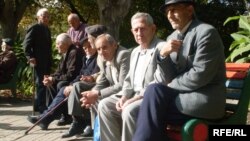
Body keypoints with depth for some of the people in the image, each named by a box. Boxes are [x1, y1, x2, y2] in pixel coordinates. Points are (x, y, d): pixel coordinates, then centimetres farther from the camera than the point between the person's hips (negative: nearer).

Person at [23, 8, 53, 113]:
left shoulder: (47, 29, 17)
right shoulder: (34, 28, -8)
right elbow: (26, 44, -14)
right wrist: (30, 58, -21)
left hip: (46, 61, 8)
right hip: (38, 61, -8)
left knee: (45, 83, 11)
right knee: (41, 83, -7)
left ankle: (39, 106, 21)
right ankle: (41, 107, -2)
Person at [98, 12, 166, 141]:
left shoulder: (162, 48, -11)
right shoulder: (135, 52, 18)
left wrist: (138, 97, -21)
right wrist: (124, 96, 1)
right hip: (134, 95, 9)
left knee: (129, 111, -32)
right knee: (104, 105, -4)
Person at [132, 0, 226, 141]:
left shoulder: (207, 32, -12)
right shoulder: (172, 37, 9)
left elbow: (200, 76, -19)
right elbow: (171, 78, 7)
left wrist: (170, 86, -8)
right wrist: (164, 54, -10)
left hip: (205, 100, -6)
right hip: (183, 95, 7)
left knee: (154, 91, -20)